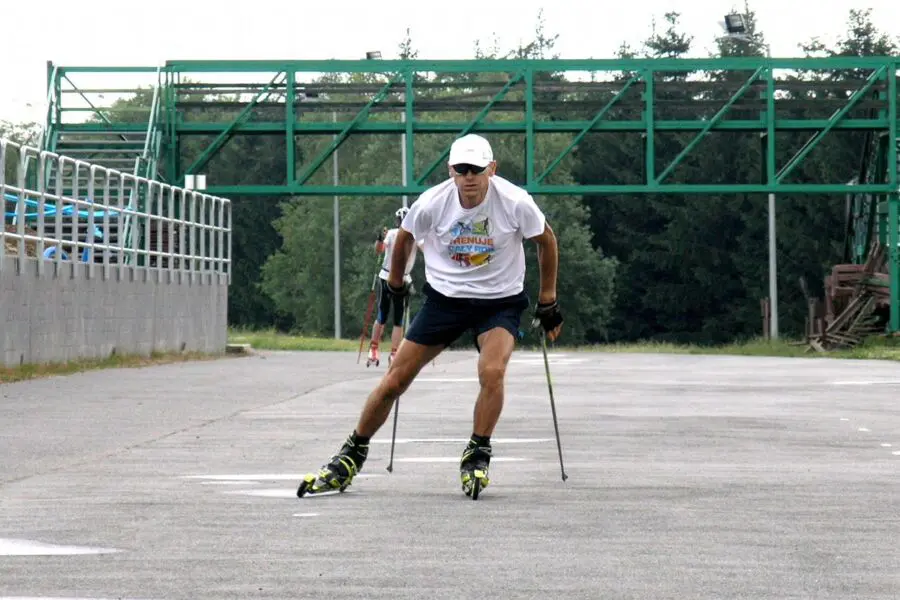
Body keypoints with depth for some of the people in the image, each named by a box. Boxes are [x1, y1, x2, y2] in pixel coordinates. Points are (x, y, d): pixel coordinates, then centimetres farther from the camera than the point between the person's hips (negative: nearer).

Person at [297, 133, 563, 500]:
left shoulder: (515, 203, -19)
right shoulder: (432, 203, -16)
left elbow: (546, 240, 0)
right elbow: (405, 237, 7)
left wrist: (548, 300, 4)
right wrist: (395, 284, 17)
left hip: (500, 301, -1)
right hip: (444, 298, 2)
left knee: (492, 371, -29)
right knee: (394, 380, 0)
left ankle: (476, 458, -7)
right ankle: (351, 458, 18)